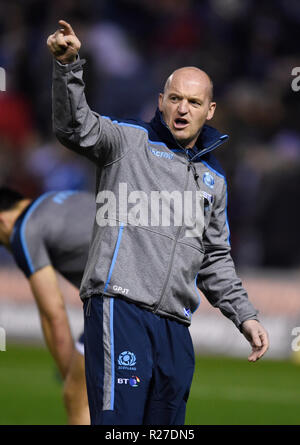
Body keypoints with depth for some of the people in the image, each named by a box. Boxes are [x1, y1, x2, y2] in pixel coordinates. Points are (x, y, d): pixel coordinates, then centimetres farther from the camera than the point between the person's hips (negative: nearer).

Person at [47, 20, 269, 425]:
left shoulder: (213, 180, 22)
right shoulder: (130, 141, 6)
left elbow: (215, 260, 28)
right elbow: (76, 126, -12)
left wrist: (245, 316, 19)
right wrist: (68, 64, -29)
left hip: (175, 327, 6)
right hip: (119, 308, -6)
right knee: (120, 422, -17)